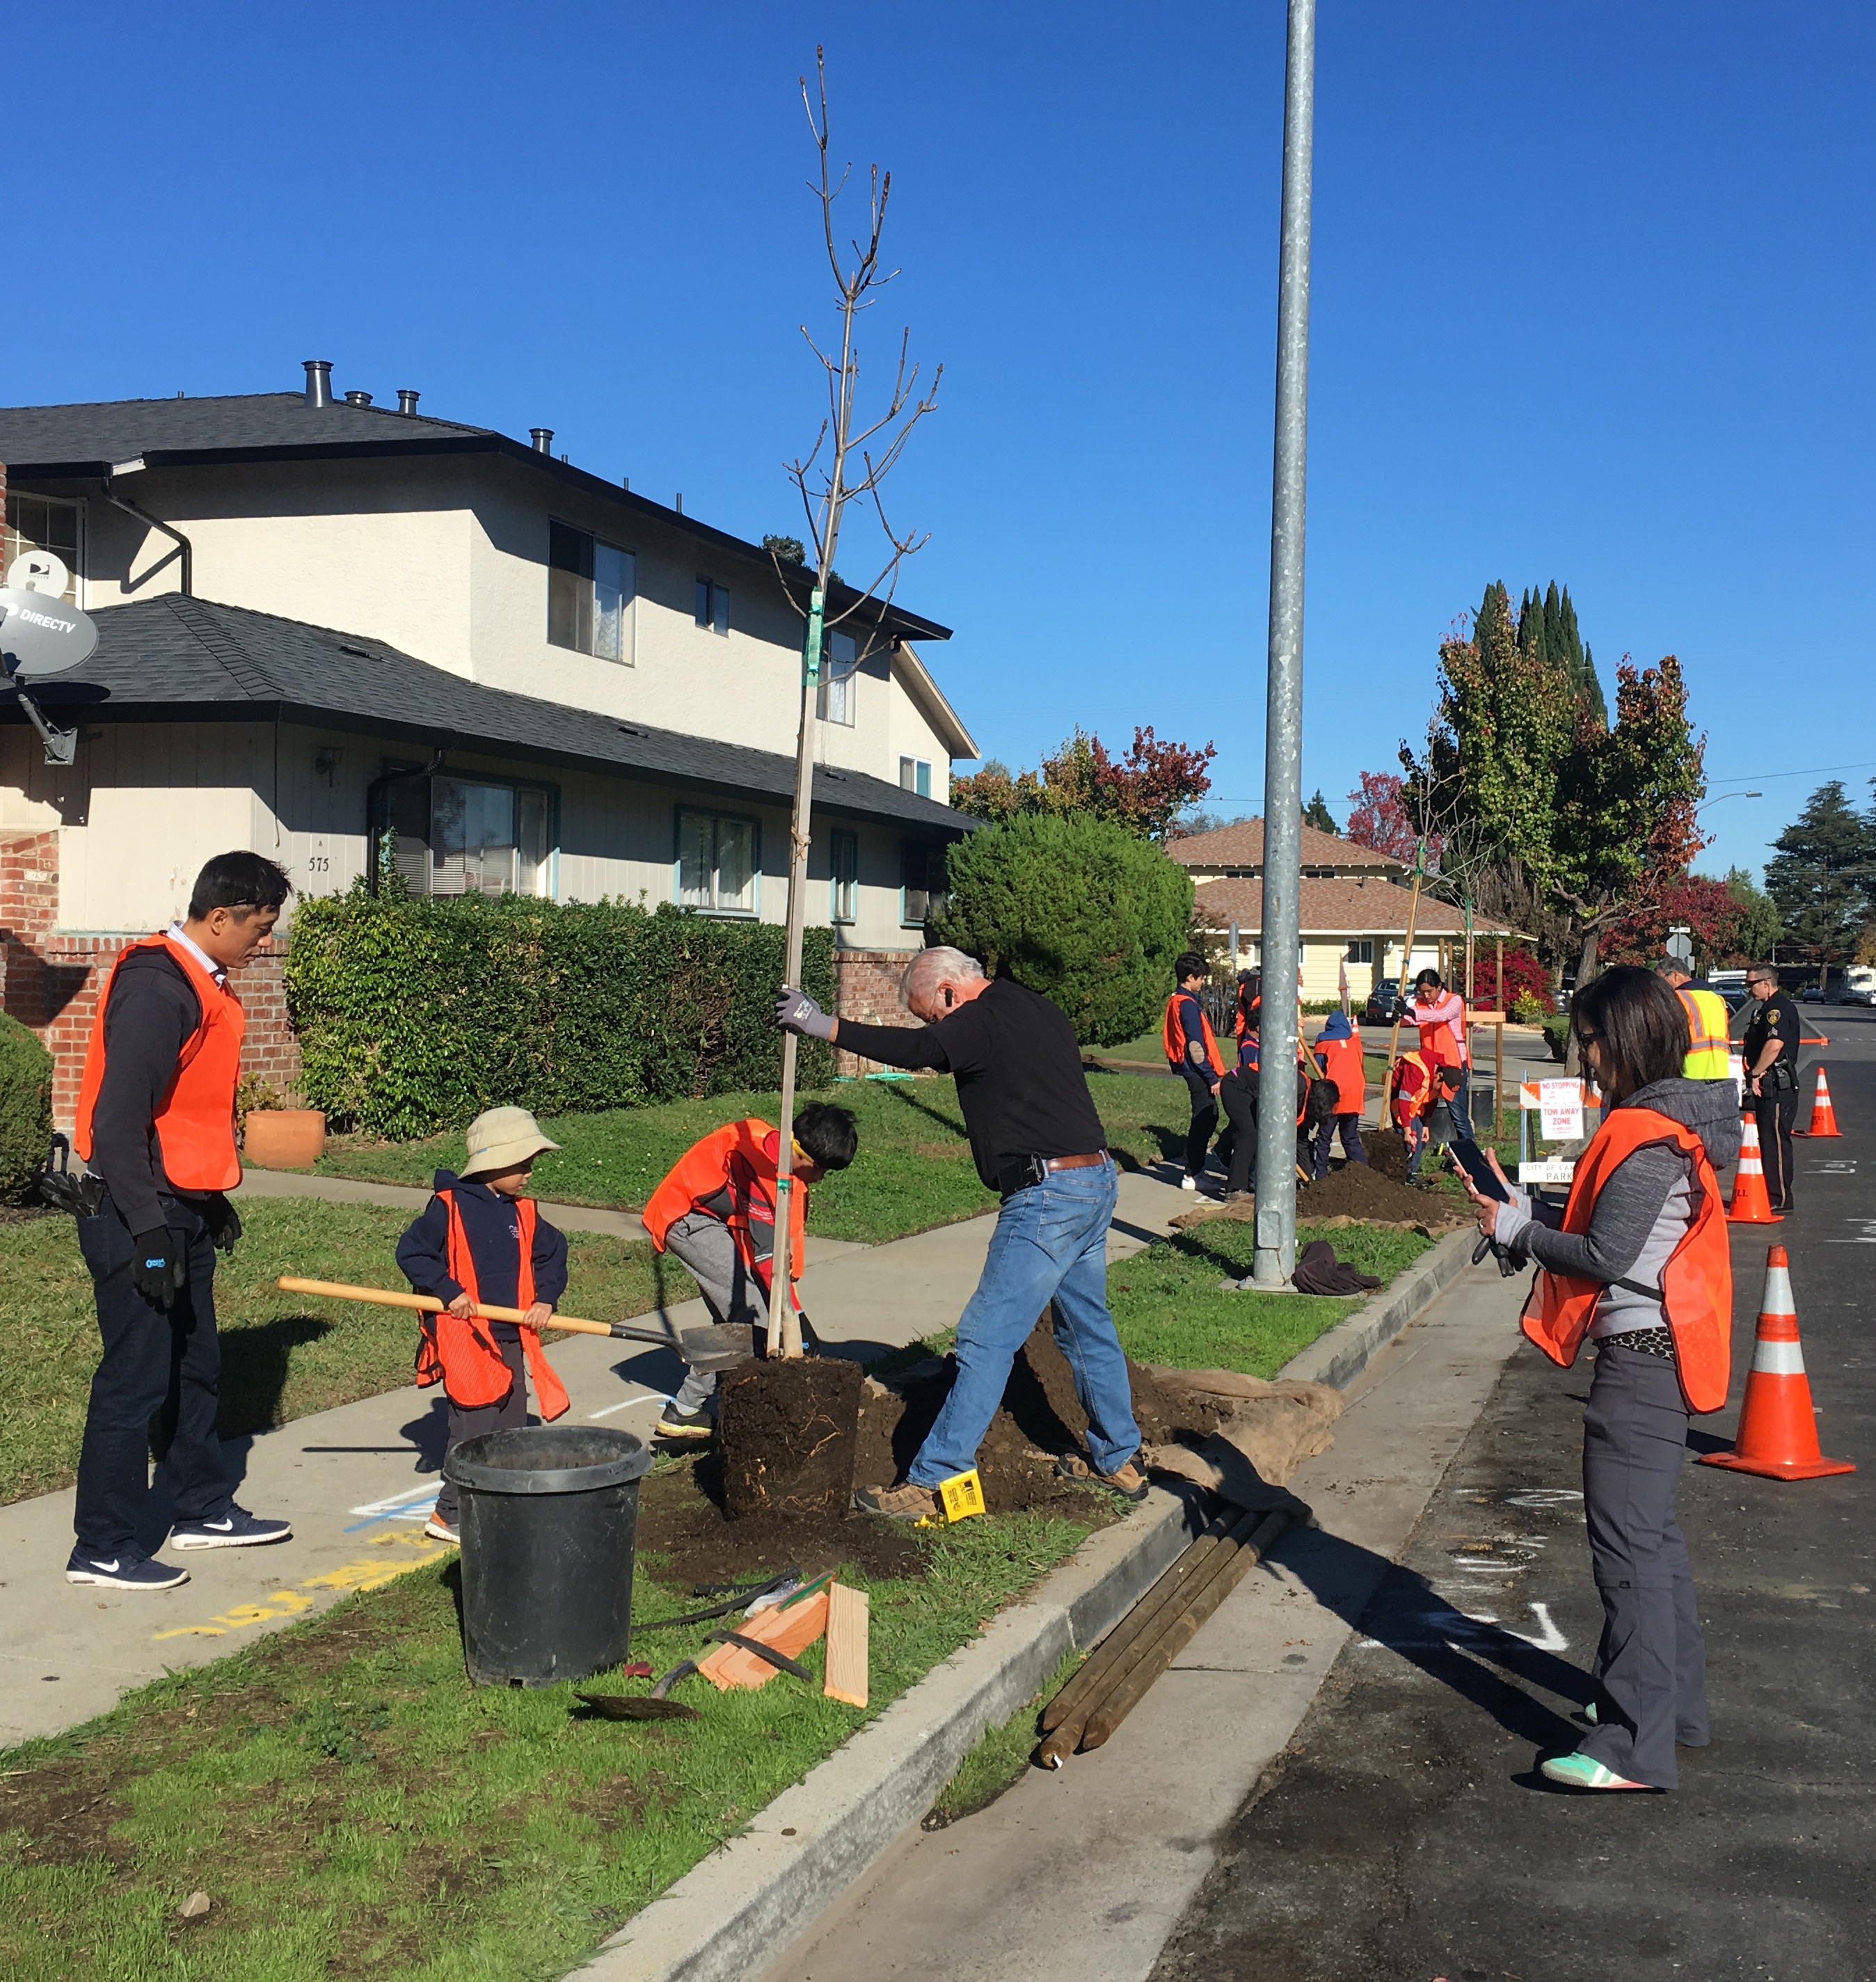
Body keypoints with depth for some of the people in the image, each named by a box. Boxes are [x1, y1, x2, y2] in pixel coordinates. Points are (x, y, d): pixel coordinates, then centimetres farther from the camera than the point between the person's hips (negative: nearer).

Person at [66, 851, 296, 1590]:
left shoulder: (202, 984, 11)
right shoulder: (156, 987, -20)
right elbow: (117, 1119, -24)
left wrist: (212, 1198, 22)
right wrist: (147, 1229, -24)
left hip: (183, 1211, 10)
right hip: (138, 1216, -10)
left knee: (195, 1370, 18)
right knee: (135, 1382, -3)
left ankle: (204, 1509, 32)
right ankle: (104, 1549, 8)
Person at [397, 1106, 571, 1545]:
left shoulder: (522, 1214, 7)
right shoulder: (449, 1207, -11)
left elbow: (552, 1252, 17)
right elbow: (411, 1252, -11)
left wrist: (545, 1298, 2)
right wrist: (449, 1292, -18)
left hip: (513, 1338, 7)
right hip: (465, 1339, -7)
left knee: (511, 1426, 13)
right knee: (474, 1428, -7)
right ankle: (450, 1515, 3)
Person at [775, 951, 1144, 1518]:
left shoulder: (981, 1021, -12)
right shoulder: (1041, 1010, 17)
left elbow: (913, 1049, -26)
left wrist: (825, 1026, -23)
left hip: (1047, 1195, -10)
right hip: (1097, 1179, 10)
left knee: (988, 1338, -8)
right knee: (1088, 1326, 21)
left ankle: (933, 1481, -5)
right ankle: (1119, 1460, 32)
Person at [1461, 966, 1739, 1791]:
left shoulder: (1648, 1139, -20)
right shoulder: (1667, 1121, 12)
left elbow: (1605, 1256, -20)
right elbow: (1603, 1226, 14)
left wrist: (1515, 1229, -9)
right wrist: (1520, 1206, 5)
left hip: (1642, 1358, -11)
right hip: (1654, 1352, 11)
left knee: (1627, 1544, -9)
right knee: (1650, 1533, 20)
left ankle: (1635, 1749, -6)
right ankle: (1676, 1703, 32)